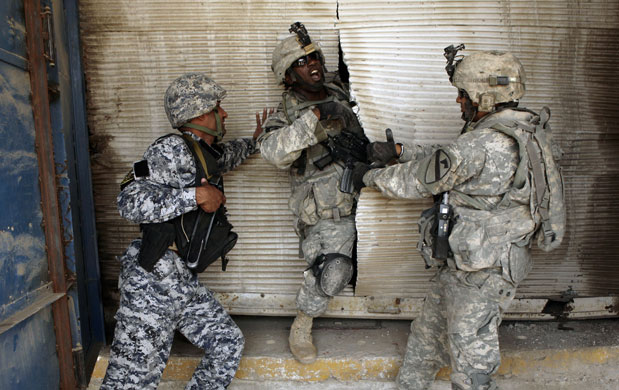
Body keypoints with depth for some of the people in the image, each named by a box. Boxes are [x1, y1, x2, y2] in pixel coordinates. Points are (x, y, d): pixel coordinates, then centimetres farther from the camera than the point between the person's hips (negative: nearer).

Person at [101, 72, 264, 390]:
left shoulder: (204, 153, 16)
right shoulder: (172, 149, -13)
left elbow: (225, 157, 43)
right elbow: (131, 202, -24)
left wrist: (253, 141, 50)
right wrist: (197, 194, -23)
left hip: (185, 281, 9)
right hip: (154, 280, -9)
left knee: (228, 343, 13)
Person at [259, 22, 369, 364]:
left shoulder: (340, 93, 6)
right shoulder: (286, 115, -9)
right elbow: (272, 151, -32)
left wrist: (360, 148, 2)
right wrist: (315, 115, -37)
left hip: (361, 196, 6)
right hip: (327, 214, -5)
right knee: (331, 274, -10)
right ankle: (301, 328, 14)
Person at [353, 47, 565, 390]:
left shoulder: (486, 145, -26)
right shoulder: (517, 134, 6)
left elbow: (418, 180, -17)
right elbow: (447, 159, 17)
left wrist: (369, 176, -1)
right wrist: (398, 151, 12)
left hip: (480, 276, -10)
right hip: (459, 265, 10)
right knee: (427, 335, 24)